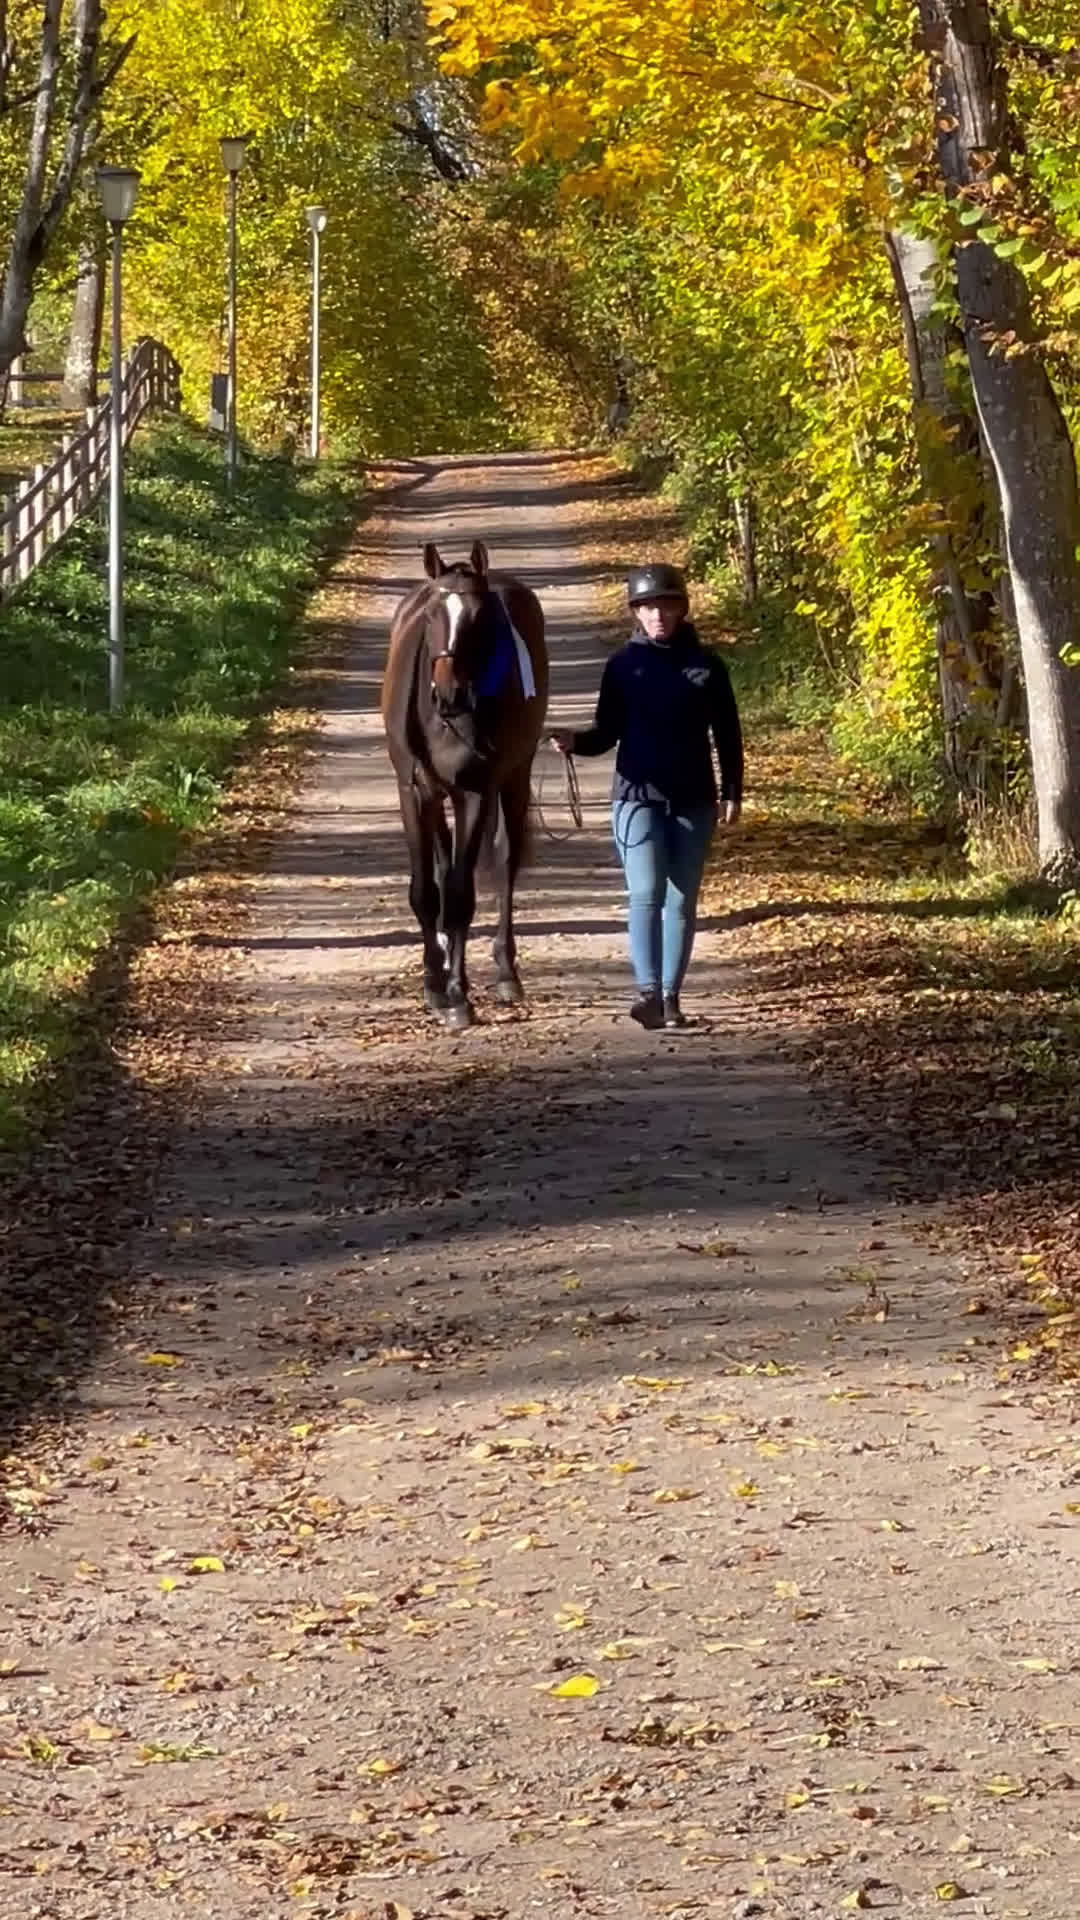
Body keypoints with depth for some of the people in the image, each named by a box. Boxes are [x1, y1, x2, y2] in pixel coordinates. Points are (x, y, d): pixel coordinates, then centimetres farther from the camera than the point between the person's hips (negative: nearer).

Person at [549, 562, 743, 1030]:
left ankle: (670, 997, 14)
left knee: (682, 900, 6)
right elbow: (608, 732, 2)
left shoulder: (706, 665, 1)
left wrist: (732, 794, 3)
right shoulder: (624, 664, 0)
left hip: (694, 800, 2)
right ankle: (648, 992, -22)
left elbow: (727, 736, 6)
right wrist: (575, 741, -18)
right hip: (638, 796, -2)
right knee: (646, 893, -14)